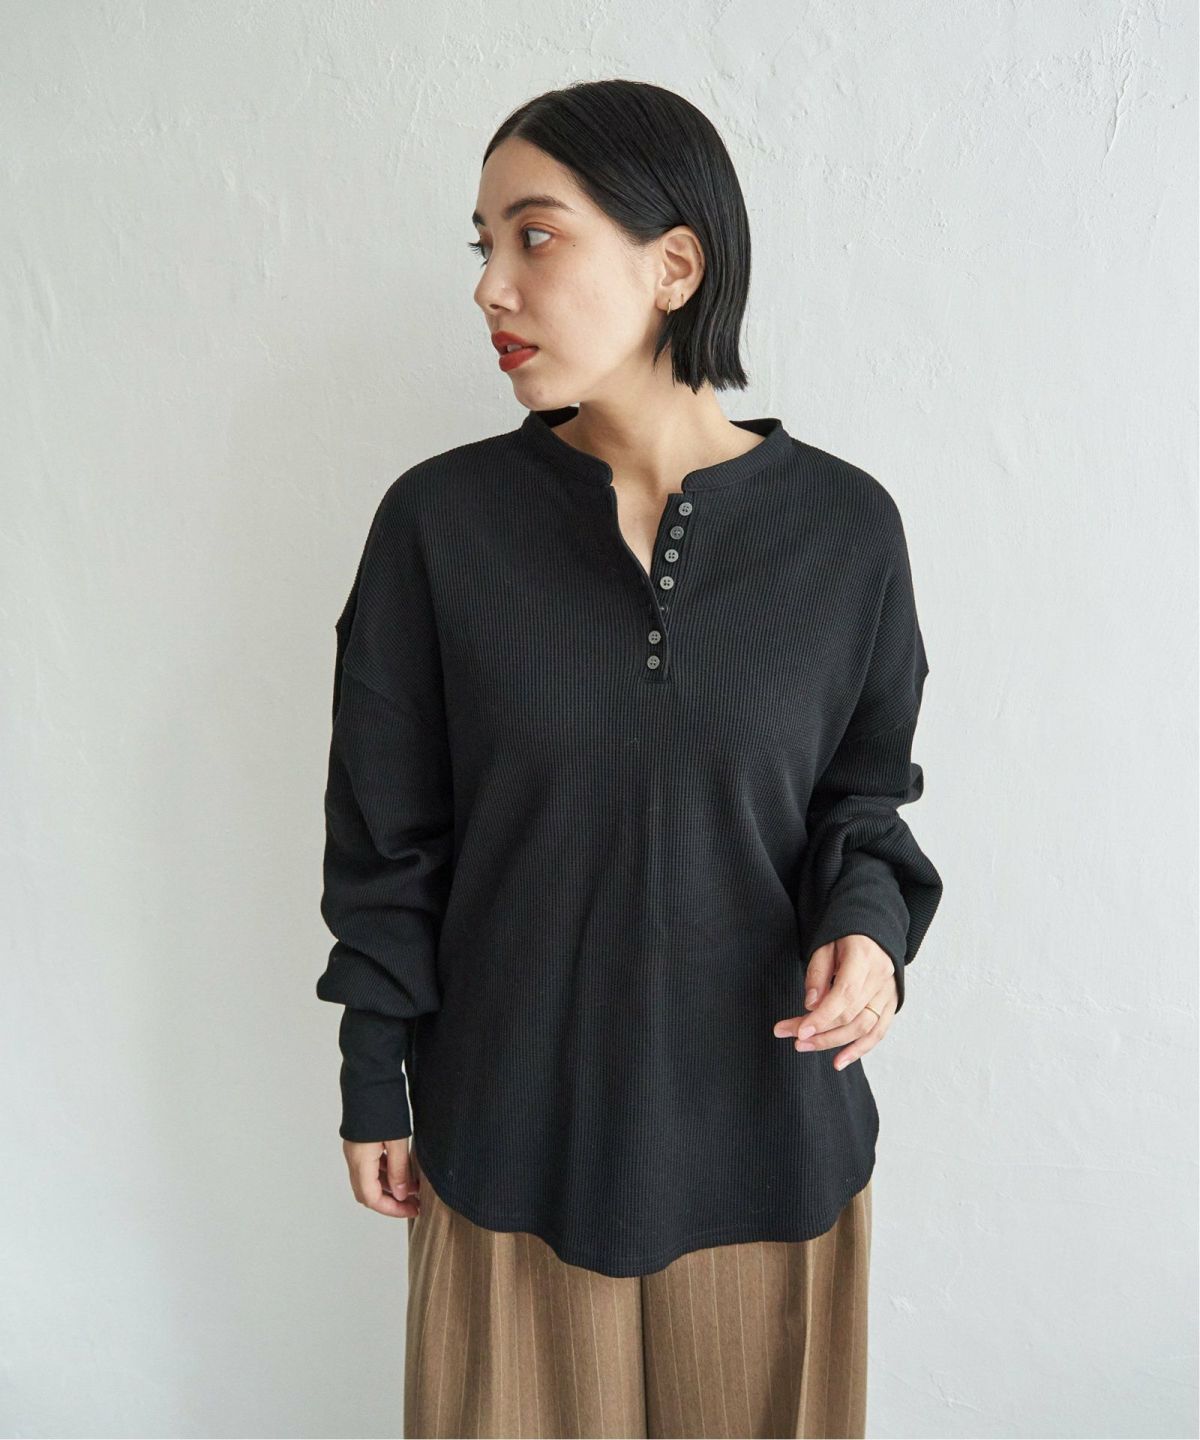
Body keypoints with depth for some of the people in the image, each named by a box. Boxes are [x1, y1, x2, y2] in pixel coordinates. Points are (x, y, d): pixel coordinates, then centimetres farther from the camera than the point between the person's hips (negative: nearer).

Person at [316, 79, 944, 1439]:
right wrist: (375, 1079, 3)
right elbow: (386, 828, -3)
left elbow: (865, 782, 5)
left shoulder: (844, 526, -8)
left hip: (765, 1116, 1)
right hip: (509, 1119, 0)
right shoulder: (439, 520, -10)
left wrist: (869, 914, -16)